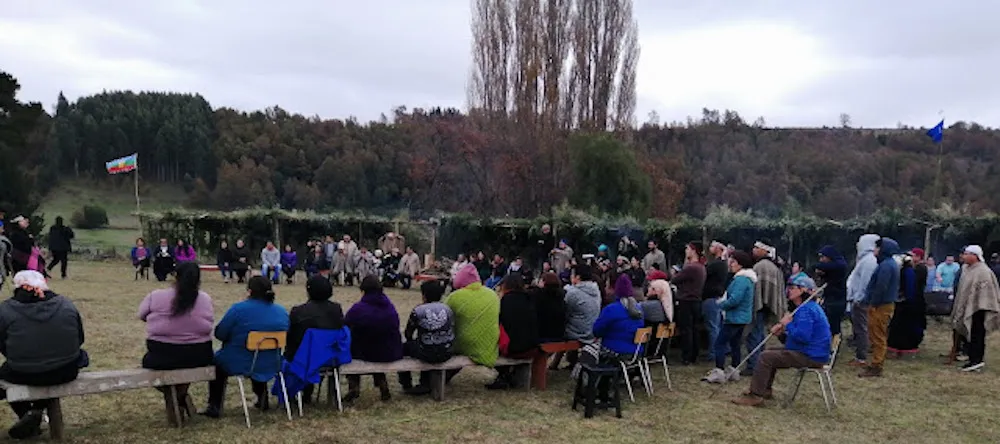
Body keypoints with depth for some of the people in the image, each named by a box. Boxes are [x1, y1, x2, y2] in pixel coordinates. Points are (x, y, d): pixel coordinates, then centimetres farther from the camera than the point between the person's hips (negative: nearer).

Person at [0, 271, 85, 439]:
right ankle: (38, 410, 21)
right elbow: (79, 339, 8)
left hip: (23, 375, -1)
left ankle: (26, 414, 19)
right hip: (66, 373, 1)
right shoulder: (66, 304, 0)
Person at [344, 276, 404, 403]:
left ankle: (353, 387, 19)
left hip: (365, 354, -3)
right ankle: (382, 384, 27)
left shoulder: (357, 309, -13)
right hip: (391, 354, 3)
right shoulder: (391, 307, 2)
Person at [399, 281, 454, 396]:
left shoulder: (418, 310, -6)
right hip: (446, 354, 4)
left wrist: (413, 341, 29)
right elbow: (451, 332, 11)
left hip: (427, 355, -4)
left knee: (403, 347, 23)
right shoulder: (448, 309, 3)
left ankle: (407, 385, 32)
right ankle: (425, 384, 38)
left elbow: (408, 335, 4)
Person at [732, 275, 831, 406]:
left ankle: (755, 396, -12)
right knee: (771, 353, 21)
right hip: (808, 353, 12)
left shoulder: (806, 309, -18)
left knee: (765, 357, -15)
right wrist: (782, 333, 3)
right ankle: (765, 390, 23)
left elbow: (802, 336, -30)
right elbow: (801, 335, 21)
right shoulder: (806, 307, 19)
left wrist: (788, 324, -13)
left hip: (811, 357, -12)